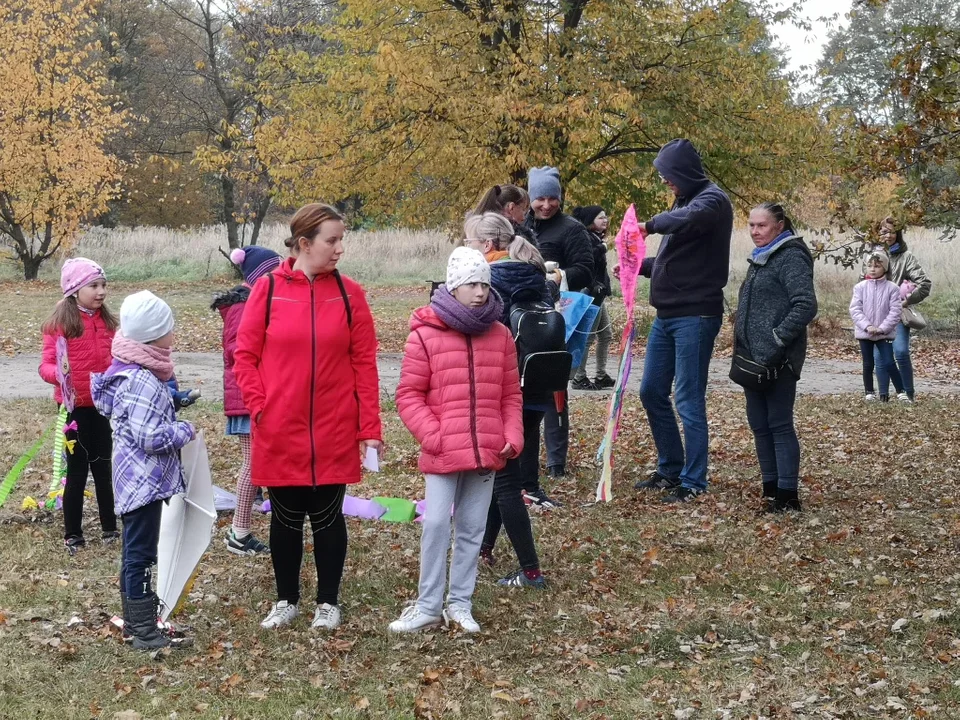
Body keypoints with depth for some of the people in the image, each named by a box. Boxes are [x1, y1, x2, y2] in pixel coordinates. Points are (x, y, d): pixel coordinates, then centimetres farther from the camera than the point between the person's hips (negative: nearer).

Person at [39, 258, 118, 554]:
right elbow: (46, 365, -13)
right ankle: (72, 535, 14)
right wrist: (58, 374, -32)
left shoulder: (106, 321, 5)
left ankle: (109, 528, 24)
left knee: (103, 467, 14)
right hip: (75, 406, -5)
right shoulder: (60, 322, -12)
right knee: (77, 470, 3)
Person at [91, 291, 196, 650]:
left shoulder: (132, 372, 9)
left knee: (136, 552, 18)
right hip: (145, 481, -10)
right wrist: (185, 430, -13)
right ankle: (145, 632, 2)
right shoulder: (143, 382, -23)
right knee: (141, 555, -4)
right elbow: (150, 437, -26)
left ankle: (135, 620, 29)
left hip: (137, 480, 10)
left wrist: (173, 408, 12)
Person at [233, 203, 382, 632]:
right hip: (280, 433, 0)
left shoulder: (349, 293, -1)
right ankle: (286, 600, 27)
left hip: (335, 434, 0)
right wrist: (259, 407, -8)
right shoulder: (268, 289, -3)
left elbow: (365, 364, -1)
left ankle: (328, 601, 23)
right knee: (286, 517, 11)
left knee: (328, 516, 8)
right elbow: (244, 355, 1)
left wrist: (370, 428, -4)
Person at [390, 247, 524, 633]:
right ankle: (428, 606, 7)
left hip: (487, 452, 4)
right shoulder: (425, 335, -6)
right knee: (436, 525, -4)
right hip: (442, 454, -3)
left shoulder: (500, 336, 6)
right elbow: (408, 395, -4)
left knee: (472, 528, 10)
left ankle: (460, 602, 21)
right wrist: (433, 436, -12)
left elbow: (511, 394, 12)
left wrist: (513, 437, 0)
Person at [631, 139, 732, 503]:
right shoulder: (685, 201, 16)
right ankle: (669, 469, 25)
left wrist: (652, 223, -23)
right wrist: (640, 265, 11)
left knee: (688, 399, -6)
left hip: (695, 316, -9)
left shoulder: (712, 199, -11)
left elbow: (688, 220, -36)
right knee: (652, 392, 14)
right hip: (667, 315, 9)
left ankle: (693, 482, 1)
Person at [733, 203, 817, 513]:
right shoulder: (760, 258, 17)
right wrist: (742, 346, 17)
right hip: (753, 357, 9)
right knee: (759, 424, 12)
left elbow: (806, 305, -21)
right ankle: (771, 488, 20)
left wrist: (777, 338, -21)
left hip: (777, 360, -9)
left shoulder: (791, 258, -11)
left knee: (780, 425, -5)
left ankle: (787, 495, -1)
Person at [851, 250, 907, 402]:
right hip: (864, 332, 2)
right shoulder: (860, 287, -1)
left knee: (888, 363, -8)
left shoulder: (892, 288, -5)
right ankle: (869, 392, 23)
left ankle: (901, 392, 2)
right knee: (868, 364, 10)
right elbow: (855, 309, -6)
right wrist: (867, 326, -17)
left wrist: (881, 328, -16)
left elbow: (895, 311, -8)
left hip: (884, 333, -2)